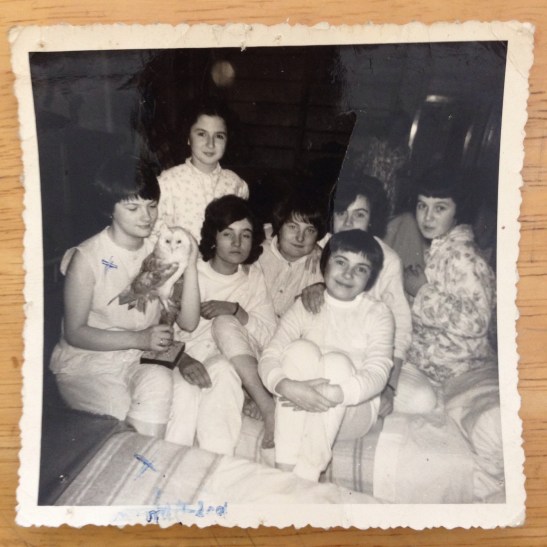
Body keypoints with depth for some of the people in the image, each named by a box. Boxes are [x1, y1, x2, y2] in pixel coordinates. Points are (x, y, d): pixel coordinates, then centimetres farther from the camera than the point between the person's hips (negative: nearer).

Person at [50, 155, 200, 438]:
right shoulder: (87, 258, -12)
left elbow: (188, 322, -4)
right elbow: (74, 332, -10)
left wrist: (190, 266, -16)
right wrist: (138, 339, -20)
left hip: (138, 363, 4)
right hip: (86, 366, -3)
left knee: (160, 380, -30)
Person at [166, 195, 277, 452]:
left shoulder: (253, 275, 7)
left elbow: (269, 335, -1)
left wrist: (236, 311, -19)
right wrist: (183, 360, -31)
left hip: (233, 363, 2)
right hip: (191, 358, -2)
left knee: (224, 323, -30)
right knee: (185, 390, -37)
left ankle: (267, 408, -28)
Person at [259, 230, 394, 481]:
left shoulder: (377, 314, -3)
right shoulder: (304, 307, 2)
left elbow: (377, 374, -16)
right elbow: (269, 356, -10)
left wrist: (333, 394, -34)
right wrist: (287, 386, -33)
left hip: (354, 410, -1)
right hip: (301, 409, 1)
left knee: (336, 361, -30)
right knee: (301, 348, -26)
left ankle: (304, 479, -29)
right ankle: (284, 469, -30)